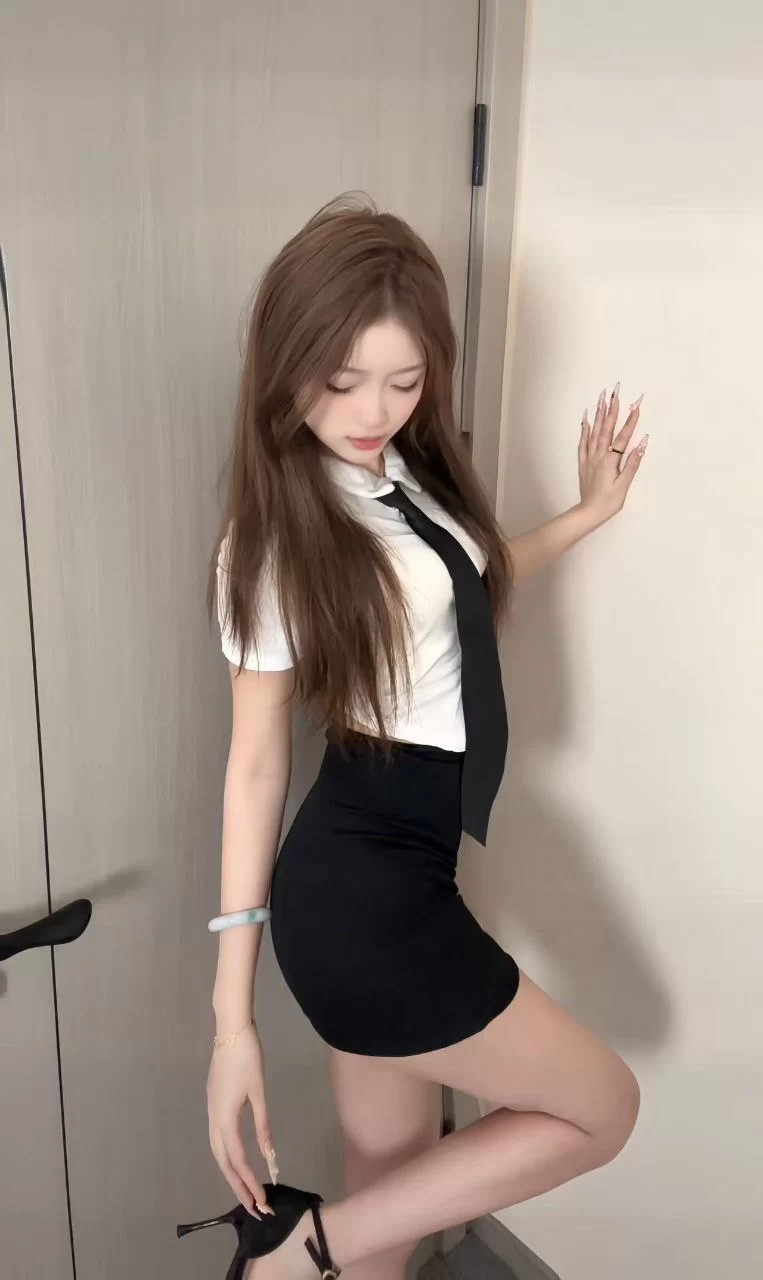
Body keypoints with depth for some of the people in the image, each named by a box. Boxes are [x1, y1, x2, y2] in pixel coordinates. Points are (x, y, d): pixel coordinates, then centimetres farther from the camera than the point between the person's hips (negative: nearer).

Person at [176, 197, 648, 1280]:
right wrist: (234, 1017, -11)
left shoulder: (409, 471, 5)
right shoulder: (276, 533, -16)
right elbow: (256, 762, -13)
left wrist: (589, 513, 22)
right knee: (604, 1110, 10)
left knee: (398, 1181, 22)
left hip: (403, 868, 7)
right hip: (365, 887, -7)